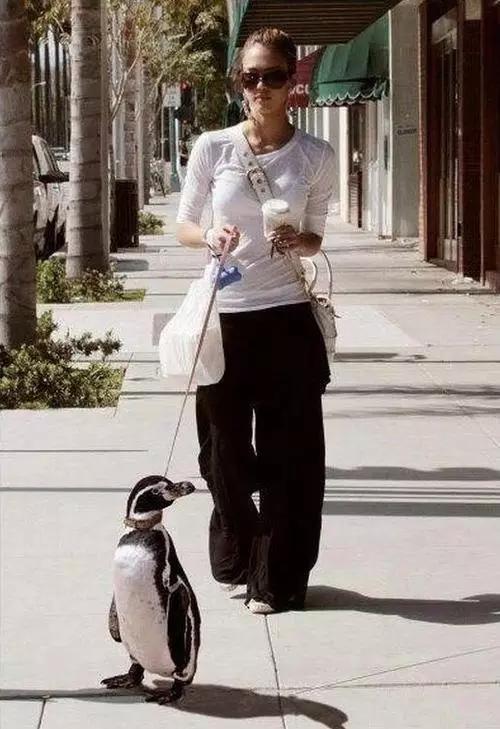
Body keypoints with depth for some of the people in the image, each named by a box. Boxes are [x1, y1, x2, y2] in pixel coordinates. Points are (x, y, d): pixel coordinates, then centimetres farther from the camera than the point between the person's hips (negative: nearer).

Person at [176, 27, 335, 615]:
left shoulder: (315, 157, 1)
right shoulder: (212, 148, -1)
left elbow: (315, 238, 11)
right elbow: (182, 225, 8)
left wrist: (298, 242, -12)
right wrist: (210, 237, -14)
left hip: (287, 319, 0)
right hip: (225, 318, 0)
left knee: (289, 454, 2)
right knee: (226, 450, 8)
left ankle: (277, 578, 13)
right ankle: (235, 561, 29)